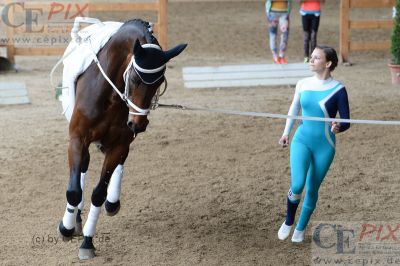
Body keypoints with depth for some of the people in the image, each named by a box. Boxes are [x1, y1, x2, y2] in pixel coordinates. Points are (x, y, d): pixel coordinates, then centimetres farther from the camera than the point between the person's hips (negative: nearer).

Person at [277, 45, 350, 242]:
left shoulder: (337, 90, -11)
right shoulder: (303, 84, 0)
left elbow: (346, 121, -8)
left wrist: (338, 127, -30)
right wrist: (286, 132, 18)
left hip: (324, 146, -1)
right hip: (302, 140, 2)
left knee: (312, 190, 8)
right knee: (297, 185, -16)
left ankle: (300, 229, 28)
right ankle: (288, 222, 10)